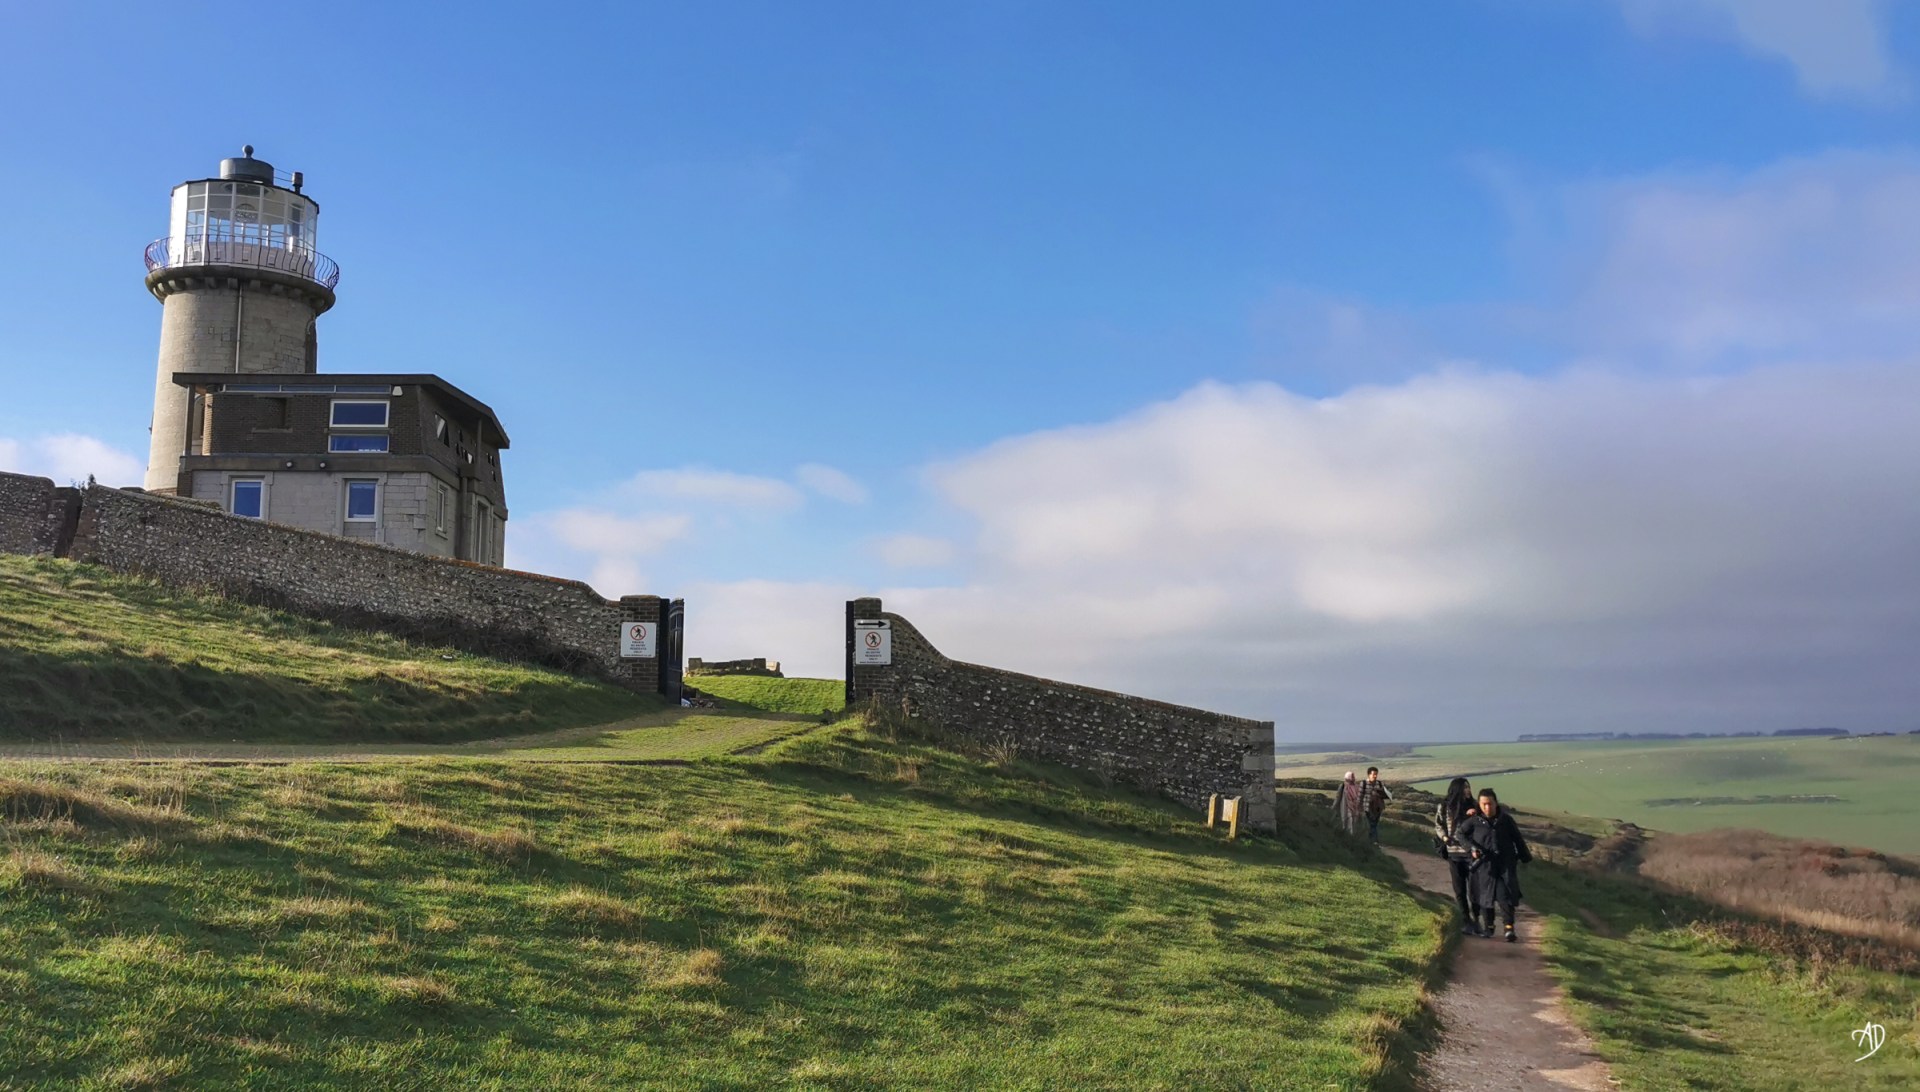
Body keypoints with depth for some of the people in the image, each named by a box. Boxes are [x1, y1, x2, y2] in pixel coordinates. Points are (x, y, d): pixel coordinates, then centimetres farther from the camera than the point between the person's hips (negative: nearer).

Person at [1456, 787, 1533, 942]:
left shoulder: (1506, 819, -2)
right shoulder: (1474, 821, -5)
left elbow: (1518, 840, 8)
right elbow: (1462, 834, 8)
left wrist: (1526, 857, 15)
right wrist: (1471, 848, -8)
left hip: (1506, 865, 0)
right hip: (1485, 865, 0)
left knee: (1506, 896, -10)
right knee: (1485, 896, 8)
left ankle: (1509, 929, -8)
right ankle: (1488, 927, 25)